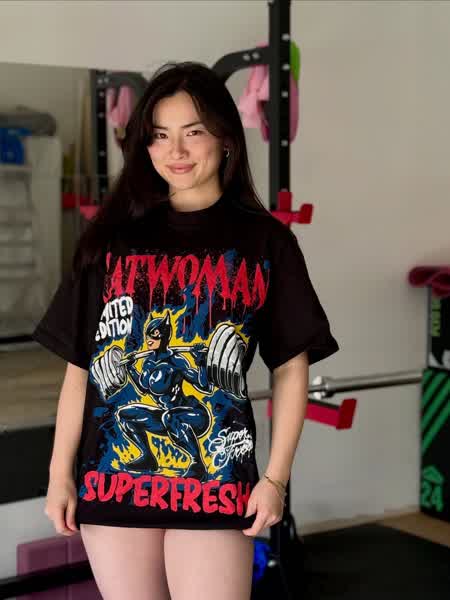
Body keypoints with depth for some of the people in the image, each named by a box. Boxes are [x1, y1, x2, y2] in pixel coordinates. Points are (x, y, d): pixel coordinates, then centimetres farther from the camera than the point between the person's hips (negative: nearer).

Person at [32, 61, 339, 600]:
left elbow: (291, 367, 3)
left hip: (216, 479, -2)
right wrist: (60, 473, 3)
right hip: (112, 477, 2)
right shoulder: (113, 237, 5)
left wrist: (276, 477, -3)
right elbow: (81, 366, 6)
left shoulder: (264, 241, 1)